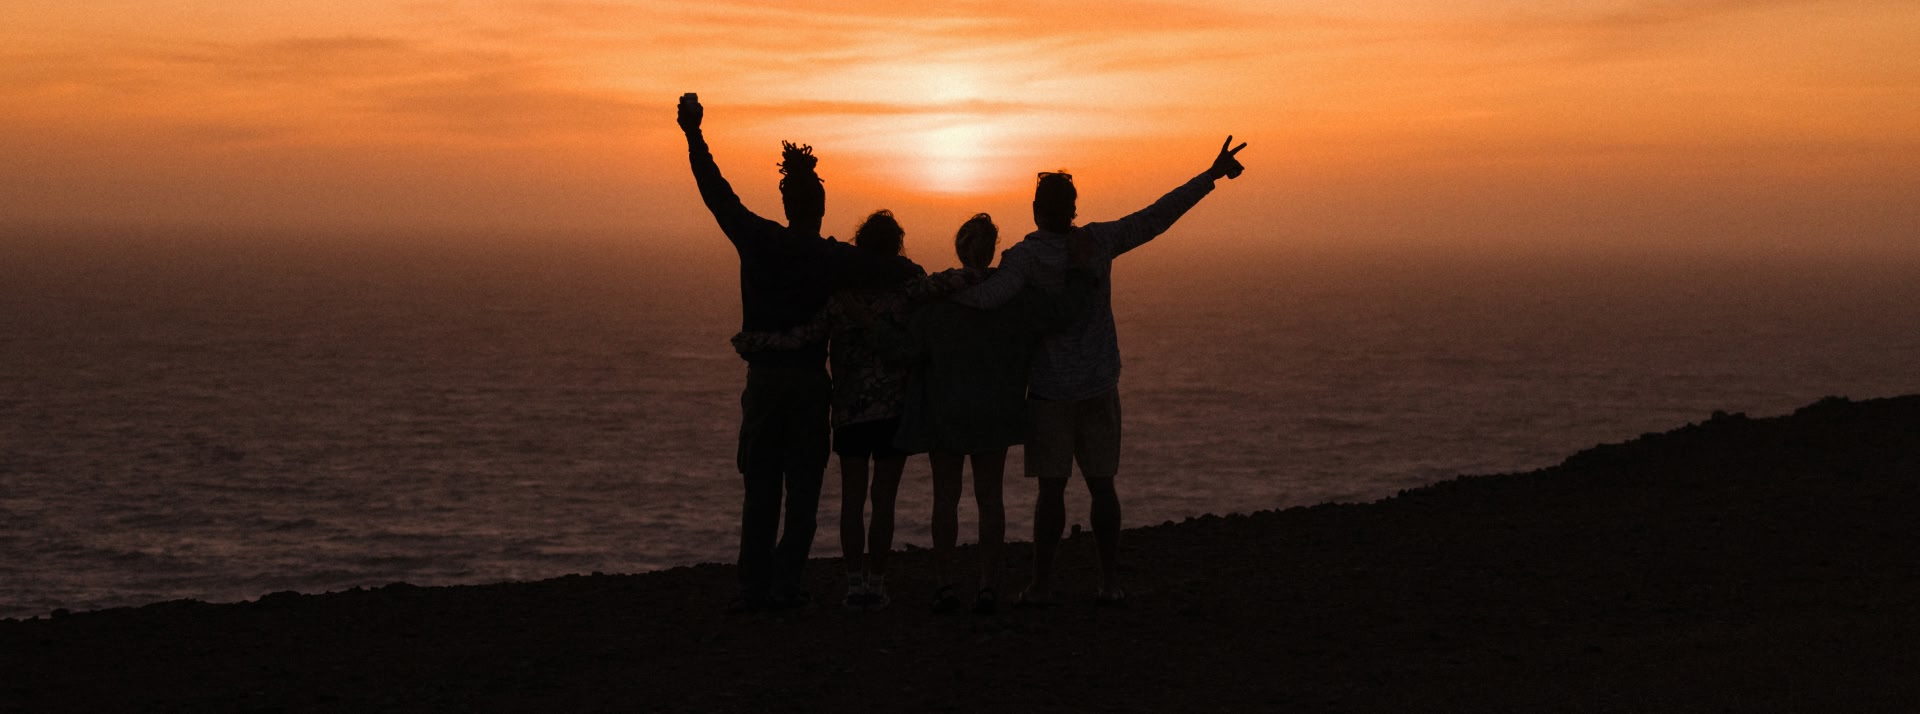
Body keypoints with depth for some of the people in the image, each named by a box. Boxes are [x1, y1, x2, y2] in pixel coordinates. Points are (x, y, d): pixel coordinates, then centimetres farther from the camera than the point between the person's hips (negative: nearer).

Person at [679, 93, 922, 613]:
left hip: (763, 376, 2)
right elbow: (905, 274, -10)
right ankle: (785, 584, -2)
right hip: (810, 380, -2)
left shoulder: (758, 241, -2)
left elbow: (717, 193, 6)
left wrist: (693, 134, 14)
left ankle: (753, 585, 1)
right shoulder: (832, 258, -6)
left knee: (760, 488, 7)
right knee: (803, 488, 4)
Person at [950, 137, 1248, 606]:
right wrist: (1211, 176, 5)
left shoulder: (1027, 256, -13)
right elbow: (1158, 216, 0)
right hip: (1100, 384, 3)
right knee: (1101, 482, 8)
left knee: (1052, 487, 0)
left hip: (1051, 389, -3)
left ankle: (1042, 584, 2)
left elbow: (990, 295, -30)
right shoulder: (1098, 242, -2)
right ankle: (1110, 581, 9)